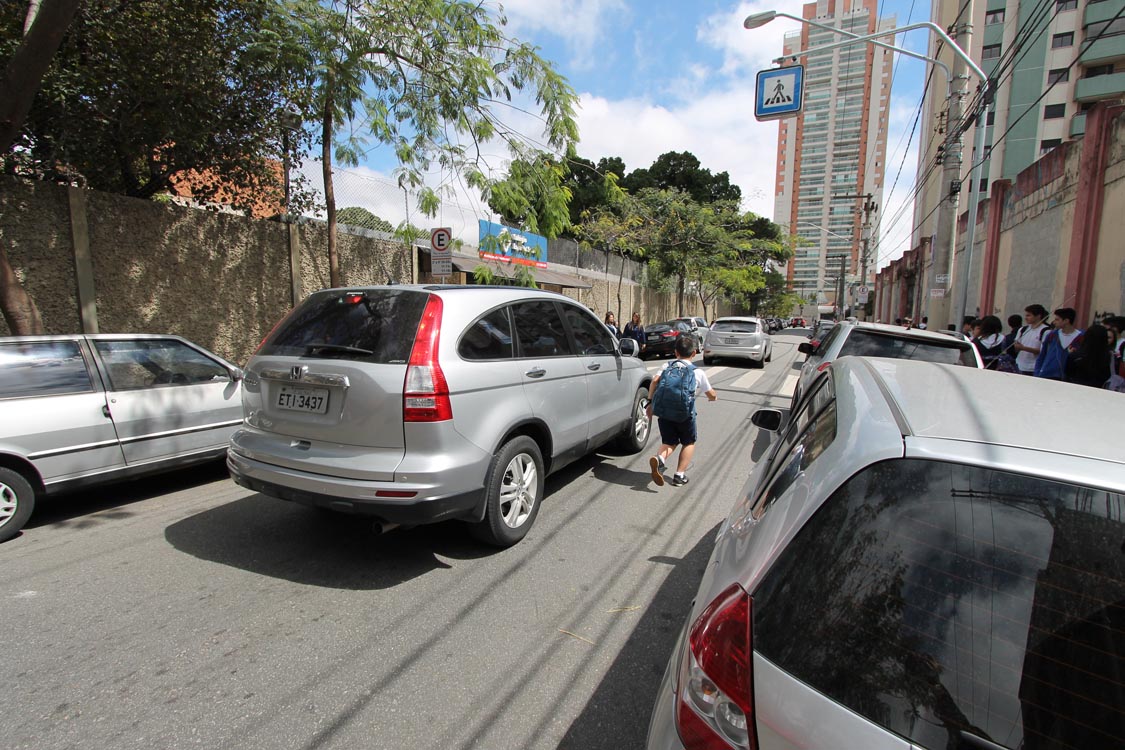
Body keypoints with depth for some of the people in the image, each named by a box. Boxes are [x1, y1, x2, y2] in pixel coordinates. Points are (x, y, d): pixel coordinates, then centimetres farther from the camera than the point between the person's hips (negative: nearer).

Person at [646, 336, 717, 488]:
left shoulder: (667, 366, 12)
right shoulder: (698, 372, 9)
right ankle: (680, 475, 14)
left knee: (669, 442, 18)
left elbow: (655, 380, -4)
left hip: (664, 411, 2)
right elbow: (711, 394, 18)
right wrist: (714, 397, 41)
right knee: (689, 442, 21)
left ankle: (659, 459, -14)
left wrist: (650, 403, -1)